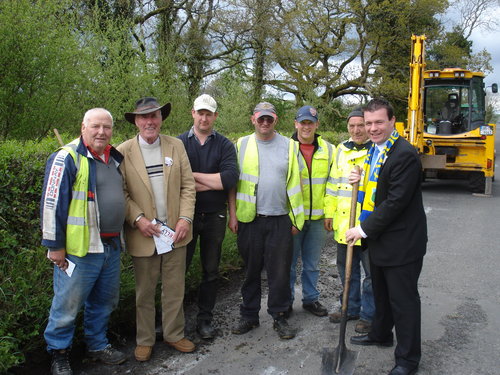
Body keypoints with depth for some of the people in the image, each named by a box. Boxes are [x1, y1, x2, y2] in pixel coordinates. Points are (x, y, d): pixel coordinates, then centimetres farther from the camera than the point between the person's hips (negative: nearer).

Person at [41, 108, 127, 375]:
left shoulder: (114, 159, 12)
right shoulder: (67, 158, -11)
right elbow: (52, 203, -13)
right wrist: (55, 245, -14)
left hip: (111, 247, 7)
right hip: (79, 250, -7)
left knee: (104, 302, 18)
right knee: (67, 305, 5)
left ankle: (98, 345, 37)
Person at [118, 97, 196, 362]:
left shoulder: (176, 146, 3)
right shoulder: (123, 151, -3)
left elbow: (188, 185, 3)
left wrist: (185, 219, -7)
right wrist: (138, 219, -16)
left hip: (175, 231, 2)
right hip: (143, 234, -2)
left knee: (175, 289, 13)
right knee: (144, 292, 13)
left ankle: (174, 334, 31)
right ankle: (145, 340, 30)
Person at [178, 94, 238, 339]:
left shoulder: (225, 145, 2)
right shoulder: (179, 143, 0)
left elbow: (230, 178, -14)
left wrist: (194, 176, -14)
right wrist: (211, 184, -15)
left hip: (214, 216, 1)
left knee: (211, 271, 11)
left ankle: (205, 319, 26)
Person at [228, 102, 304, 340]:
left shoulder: (289, 146, 5)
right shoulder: (241, 145, 5)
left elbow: (294, 184, 4)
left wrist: (296, 218, 1)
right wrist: (232, 214, -1)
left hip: (280, 220, 0)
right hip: (248, 219, 1)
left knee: (280, 271, 5)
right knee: (250, 270, 10)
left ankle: (279, 316, 22)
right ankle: (249, 315, 25)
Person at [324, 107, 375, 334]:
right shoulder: (341, 150, 11)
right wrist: (329, 213, 14)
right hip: (343, 221, 6)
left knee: (371, 272, 6)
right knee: (346, 269, 18)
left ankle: (368, 315, 22)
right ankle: (350, 308, 35)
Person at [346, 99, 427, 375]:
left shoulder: (405, 155, -22)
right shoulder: (373, 150, 8)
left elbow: (395, 201, -25)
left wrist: (364, 229, -19)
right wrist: (359, 181, -3)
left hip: (401, 242, -9)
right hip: (377, 238, 9)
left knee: (403, 300, 5)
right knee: (381, 293, 25)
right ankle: (380, 334, 46)